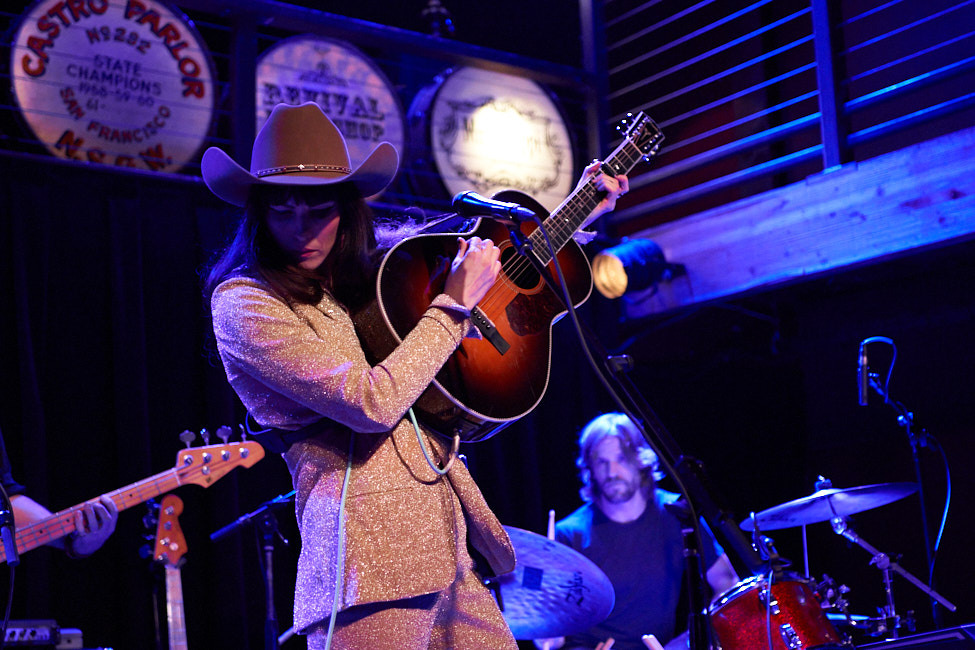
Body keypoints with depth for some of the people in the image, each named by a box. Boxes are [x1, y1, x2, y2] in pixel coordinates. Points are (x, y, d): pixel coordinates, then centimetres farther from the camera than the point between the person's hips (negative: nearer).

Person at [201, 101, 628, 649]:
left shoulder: (360, 274, 13)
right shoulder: (243, 302, -8)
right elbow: (372, 403, -19)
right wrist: (455, 302, -10)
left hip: (447, 540, 7)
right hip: (375, 552, -7)